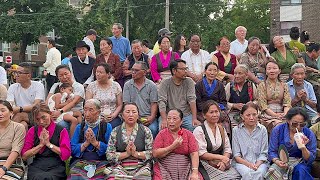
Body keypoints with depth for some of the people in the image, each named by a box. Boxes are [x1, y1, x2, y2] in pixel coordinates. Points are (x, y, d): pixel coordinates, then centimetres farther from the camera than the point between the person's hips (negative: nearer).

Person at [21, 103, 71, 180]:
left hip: (56, 166, -1)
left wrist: (48, 144, -5)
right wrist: (41, 145, -4)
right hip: (36, 166, 2)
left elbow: (66, 155, -3)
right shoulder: (32, 131, 12)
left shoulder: (61, 130, 5)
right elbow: (24, 156, 7)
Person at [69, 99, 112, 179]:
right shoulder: (79, 127, 14)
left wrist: (95, 142, -10)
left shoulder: (107, 127, 6)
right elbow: (72, 150, 7)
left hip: (101, 162, -1)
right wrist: (86, 143, -6)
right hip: (80, 162, 2)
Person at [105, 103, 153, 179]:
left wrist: (136, 153, -11)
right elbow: (109, 155, 3)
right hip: (120, 167, 0)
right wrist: (126, 153, -9)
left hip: (141, 167, 0)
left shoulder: (145, 131, 6)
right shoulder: (115, 132, 8)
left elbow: (151, 152, 2)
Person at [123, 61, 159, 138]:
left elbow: (154, 104, 4)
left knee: (153, 129, -29)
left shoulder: (152, 85, 8)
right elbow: (126, 104, 5)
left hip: (148, 117, 0)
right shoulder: (127, 85, 10)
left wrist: (152, 117, -12)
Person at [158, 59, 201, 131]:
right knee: (163, 128, -30)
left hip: (186, 115, 2)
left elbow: (192, 100, -4)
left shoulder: (189, 82, 6)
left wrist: (194, 119, -17)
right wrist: (164, 120, -24)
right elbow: (161, 102, -10)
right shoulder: (165, 83, 0)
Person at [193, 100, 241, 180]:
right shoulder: (199, 131, -5)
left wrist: (223, 162, -7)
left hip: (223, 164, 5)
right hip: (206, 164, -5)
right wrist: (221, 157, -9)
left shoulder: (221, 129, 16)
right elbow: (201, 154, -10)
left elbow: (227, 149, 13)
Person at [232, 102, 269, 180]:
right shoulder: (236, 130, 3)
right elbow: (236, 155, 1)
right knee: (247, 173, -33)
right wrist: (248, 164, -14)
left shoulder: (262, 130, 5)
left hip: (259, 162, 1)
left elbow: (264, 153, 4)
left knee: (259, 173, -32)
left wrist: (257, 165, -14)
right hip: (242, 162, -1)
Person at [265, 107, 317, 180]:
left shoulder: (309, 134, -2)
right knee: (273, 171, -31)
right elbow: (272, 152, 0)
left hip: (300, 163, -1)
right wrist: (277, 161, -22)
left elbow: (310, 160, -3)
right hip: (282, 162, 1)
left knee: (301, 170, -35)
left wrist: (303, 147, -22)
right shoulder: (277, 130, -2)